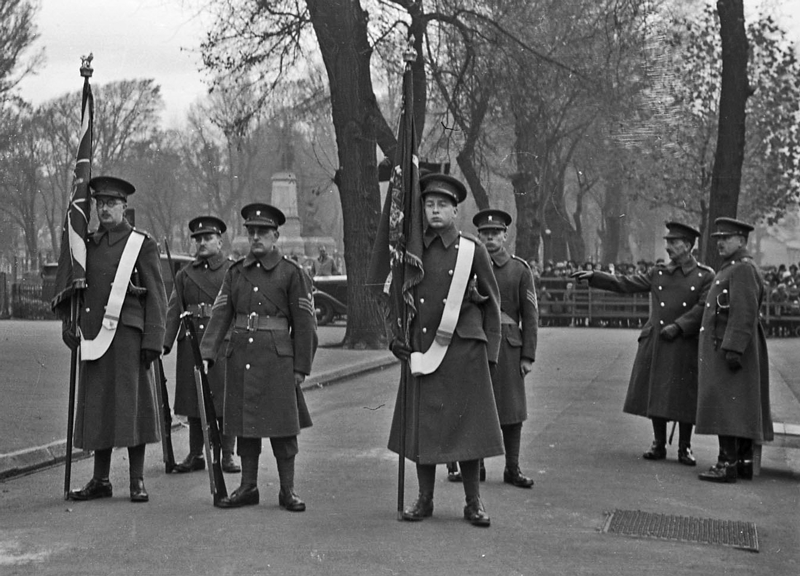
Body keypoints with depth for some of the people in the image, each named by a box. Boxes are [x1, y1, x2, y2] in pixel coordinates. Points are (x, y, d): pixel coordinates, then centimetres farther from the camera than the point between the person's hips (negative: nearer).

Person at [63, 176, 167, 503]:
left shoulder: (142, 245, 0)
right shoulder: (88, 245, 14)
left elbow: (157, 298, -3)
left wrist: (153, 341, -9)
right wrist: (72, 329, 10)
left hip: (127, 335, -5)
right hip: (94, 338, 5)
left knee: (132, 405, -2)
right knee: (96, 407, 7)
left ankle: (138, 481, 7)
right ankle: (100, 480, 16)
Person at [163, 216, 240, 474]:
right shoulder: (184, 274, 12)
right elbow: (173, 311, 5)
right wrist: (164, 343, -6)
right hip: (191, 344, 3)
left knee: (225, 400, -1)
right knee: (193, 400, 7)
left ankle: (227, 455, 9)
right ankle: (195, 455, 17)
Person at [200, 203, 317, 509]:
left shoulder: (291, 272, -1)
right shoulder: (235, 272, 10)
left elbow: (304, 322, -3)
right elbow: (220, 314, 4)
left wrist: (301, 367, -6)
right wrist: (207, 352, -9)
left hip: (277, 357, -4)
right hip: (240, 355, 4)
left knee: (283, 426, 0)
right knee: (244, 425, 9)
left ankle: (287, 491, 10)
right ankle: (248, 487, 21)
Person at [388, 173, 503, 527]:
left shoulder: (471, 249, 1)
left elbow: (492, 301, 5)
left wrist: (490, 352, 1)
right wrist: (394, 338, 3)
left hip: (463, 350, -2)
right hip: (421, 350, 2)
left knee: (467, 424, 2)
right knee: (422, 425, 6)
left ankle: (473, 503, 14)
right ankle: (424, 500, 19)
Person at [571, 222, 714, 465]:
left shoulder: (705, 276, 0)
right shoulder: (657, 273, 11)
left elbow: (704, 308, -8)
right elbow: (625, 284, 6)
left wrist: (679, 326, -16)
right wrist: (594, 277, -3)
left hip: (685, 345, -3)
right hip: (654, 344, 3)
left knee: (684, 398, 0)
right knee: (655, 394, 6)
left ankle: (685, 448, 15)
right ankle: (659, 445, 19)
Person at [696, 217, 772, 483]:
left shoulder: (743, 269, -13)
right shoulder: (730, 269, 20)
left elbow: (744, 313, -23)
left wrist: (733, 348, -27)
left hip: (730, 348, -11)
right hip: (726, 348, 11)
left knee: (725, 406, -11)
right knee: (741, 408, 12)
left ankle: (728, 463, -11)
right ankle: (744, 461, 17)